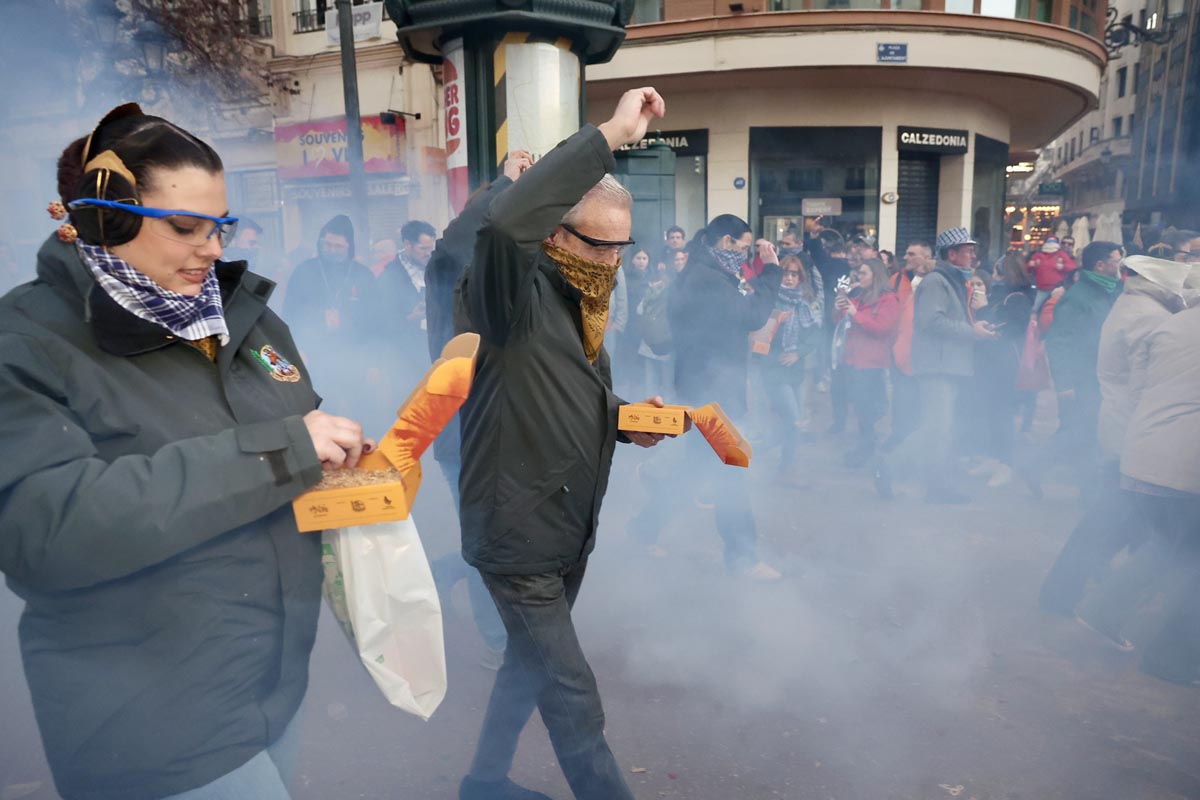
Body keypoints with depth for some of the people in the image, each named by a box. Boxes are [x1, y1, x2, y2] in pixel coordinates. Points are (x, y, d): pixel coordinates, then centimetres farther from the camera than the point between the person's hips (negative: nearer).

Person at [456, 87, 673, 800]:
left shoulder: (582, 302, 8)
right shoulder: (516, 295, -18)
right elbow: (505, 222, -42)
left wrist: (627, 420, -1)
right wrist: (611, 135, -36)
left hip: (572, 530, 9)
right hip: (516, 535, -9)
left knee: (532, 667, 24)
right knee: (574, 698, 1)